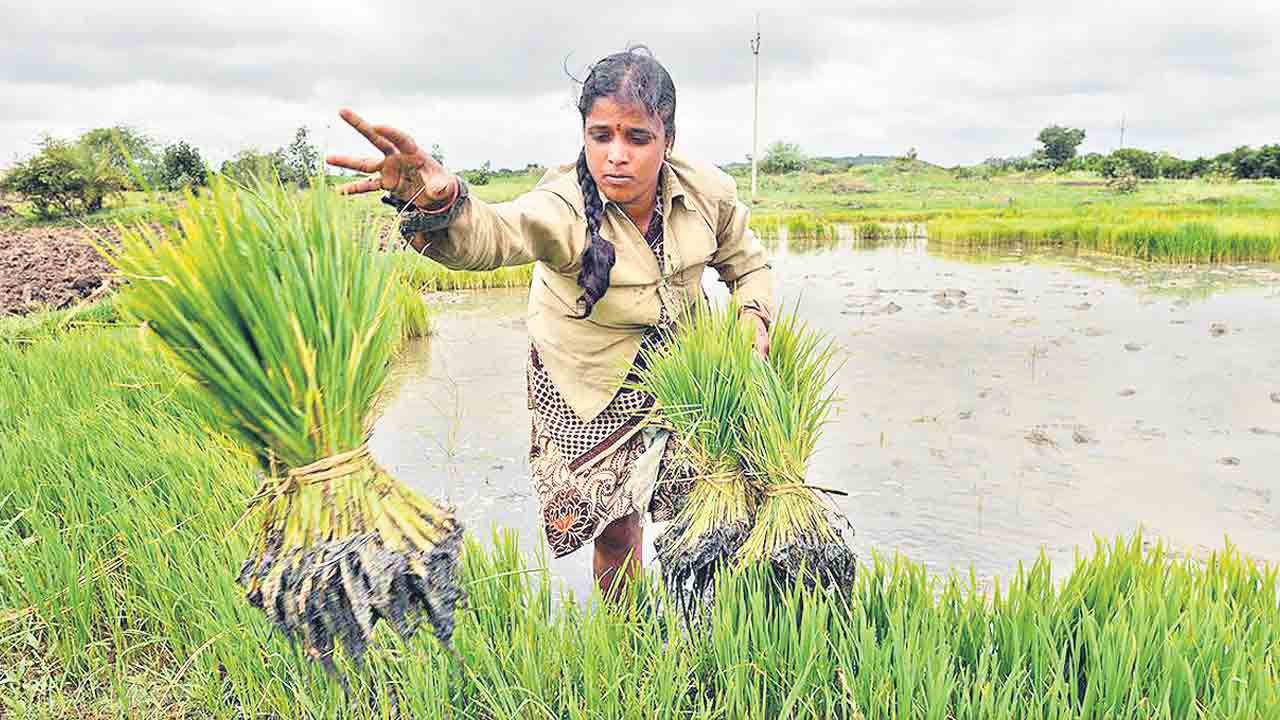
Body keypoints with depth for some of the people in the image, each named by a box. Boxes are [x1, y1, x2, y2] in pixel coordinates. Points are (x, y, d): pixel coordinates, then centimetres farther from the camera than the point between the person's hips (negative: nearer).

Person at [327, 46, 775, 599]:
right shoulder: (564, 208, -31)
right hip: (590, 385, -3)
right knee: (616, 531, 7)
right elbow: (491, 234, -53)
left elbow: (747, 263, 3)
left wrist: (753, 316, -17)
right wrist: (437, 201, -75)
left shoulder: (709, 193, -17)